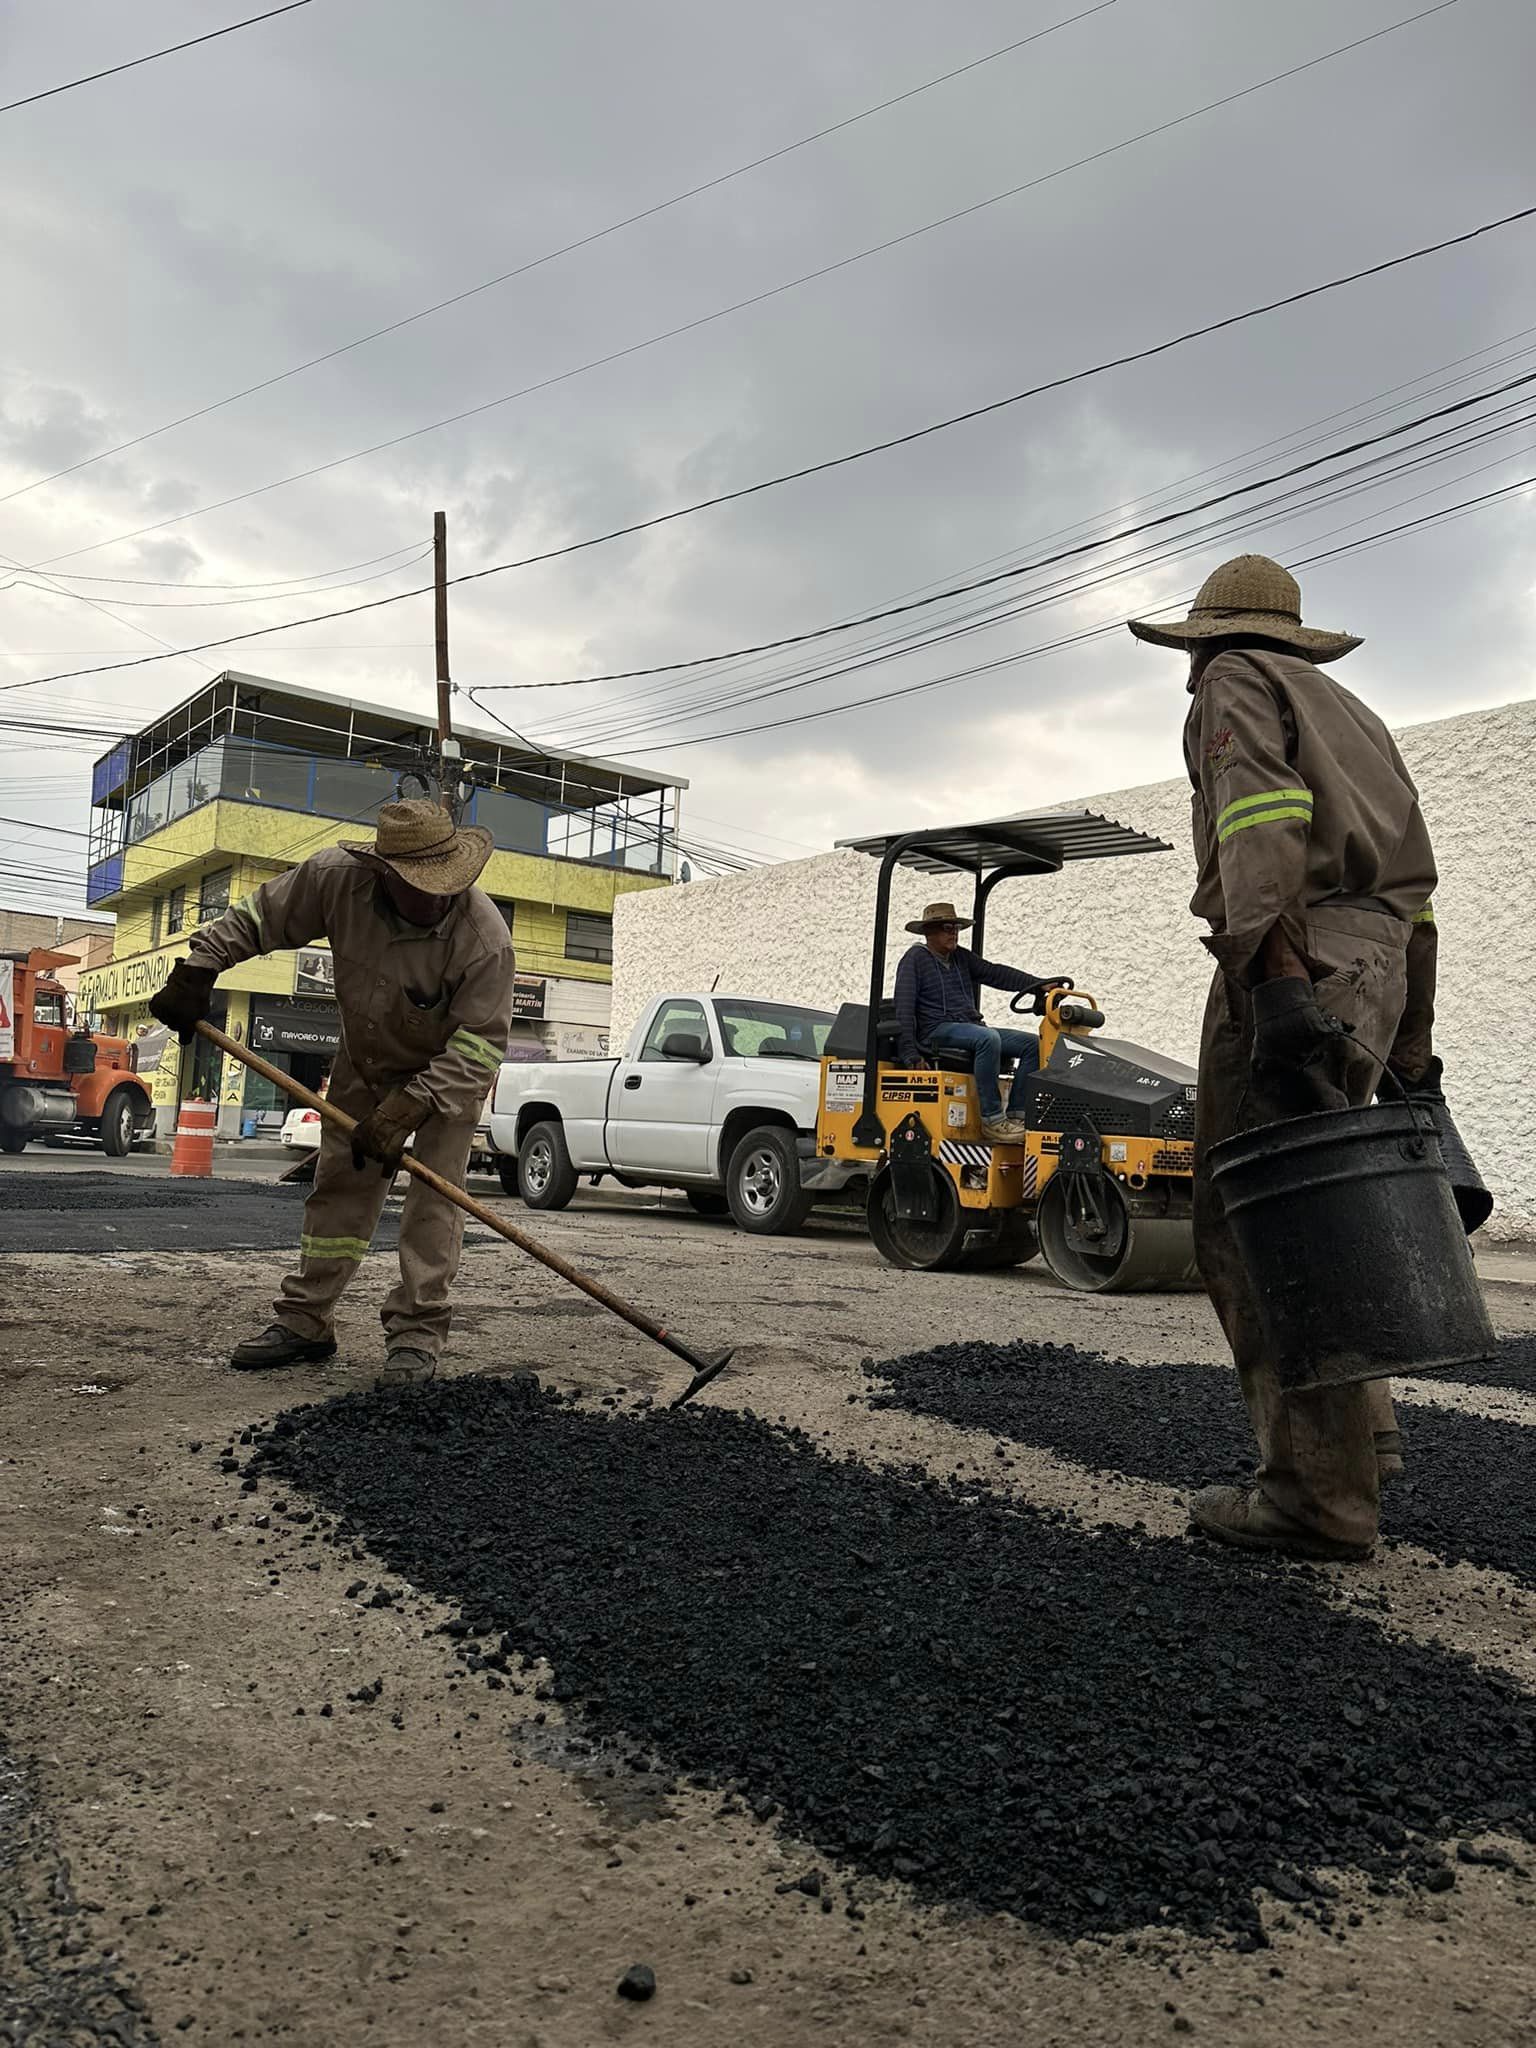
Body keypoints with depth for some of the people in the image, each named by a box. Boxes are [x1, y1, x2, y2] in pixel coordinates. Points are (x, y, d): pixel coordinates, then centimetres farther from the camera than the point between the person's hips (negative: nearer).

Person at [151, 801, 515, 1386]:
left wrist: (409, 1108, -39)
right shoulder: (338, 878, -26)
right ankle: (305, 1322, 16)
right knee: (339, 1188, 7)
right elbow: (255, 918, -8)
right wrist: (196, 972, -12)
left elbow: (479, 1044, -33)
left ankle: (416, 1336, -3)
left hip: (447, 1073, -4)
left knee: (434, 1196, -11)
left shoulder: (484, 938, -36)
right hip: (363, 1063, 4)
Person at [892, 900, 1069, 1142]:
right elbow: (904, 1007, -8)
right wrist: (910, 1052, -19)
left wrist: (1039, 985, -3)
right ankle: (992, 1119, -31)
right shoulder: (915, 958, -1)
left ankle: (1016, 1115, -12)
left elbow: (995, 973, 11)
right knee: (988, 1038, -36)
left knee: (1032, 1043, -7)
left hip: (972, 1028, 8)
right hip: (938, 1031, -8)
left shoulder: (960, 957, 19)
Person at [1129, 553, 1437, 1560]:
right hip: (1375, 967, 9)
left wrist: (1273, 970, -26)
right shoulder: (1350, 711, 30)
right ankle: (1360, 1434, 22)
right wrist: (1412, 1024, 26)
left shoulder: (1235, 682, 5)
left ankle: (1320, 1495, -9)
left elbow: (1262, 816, -15)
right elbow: (1414, 873, 25)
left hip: (1294, 959, -9)